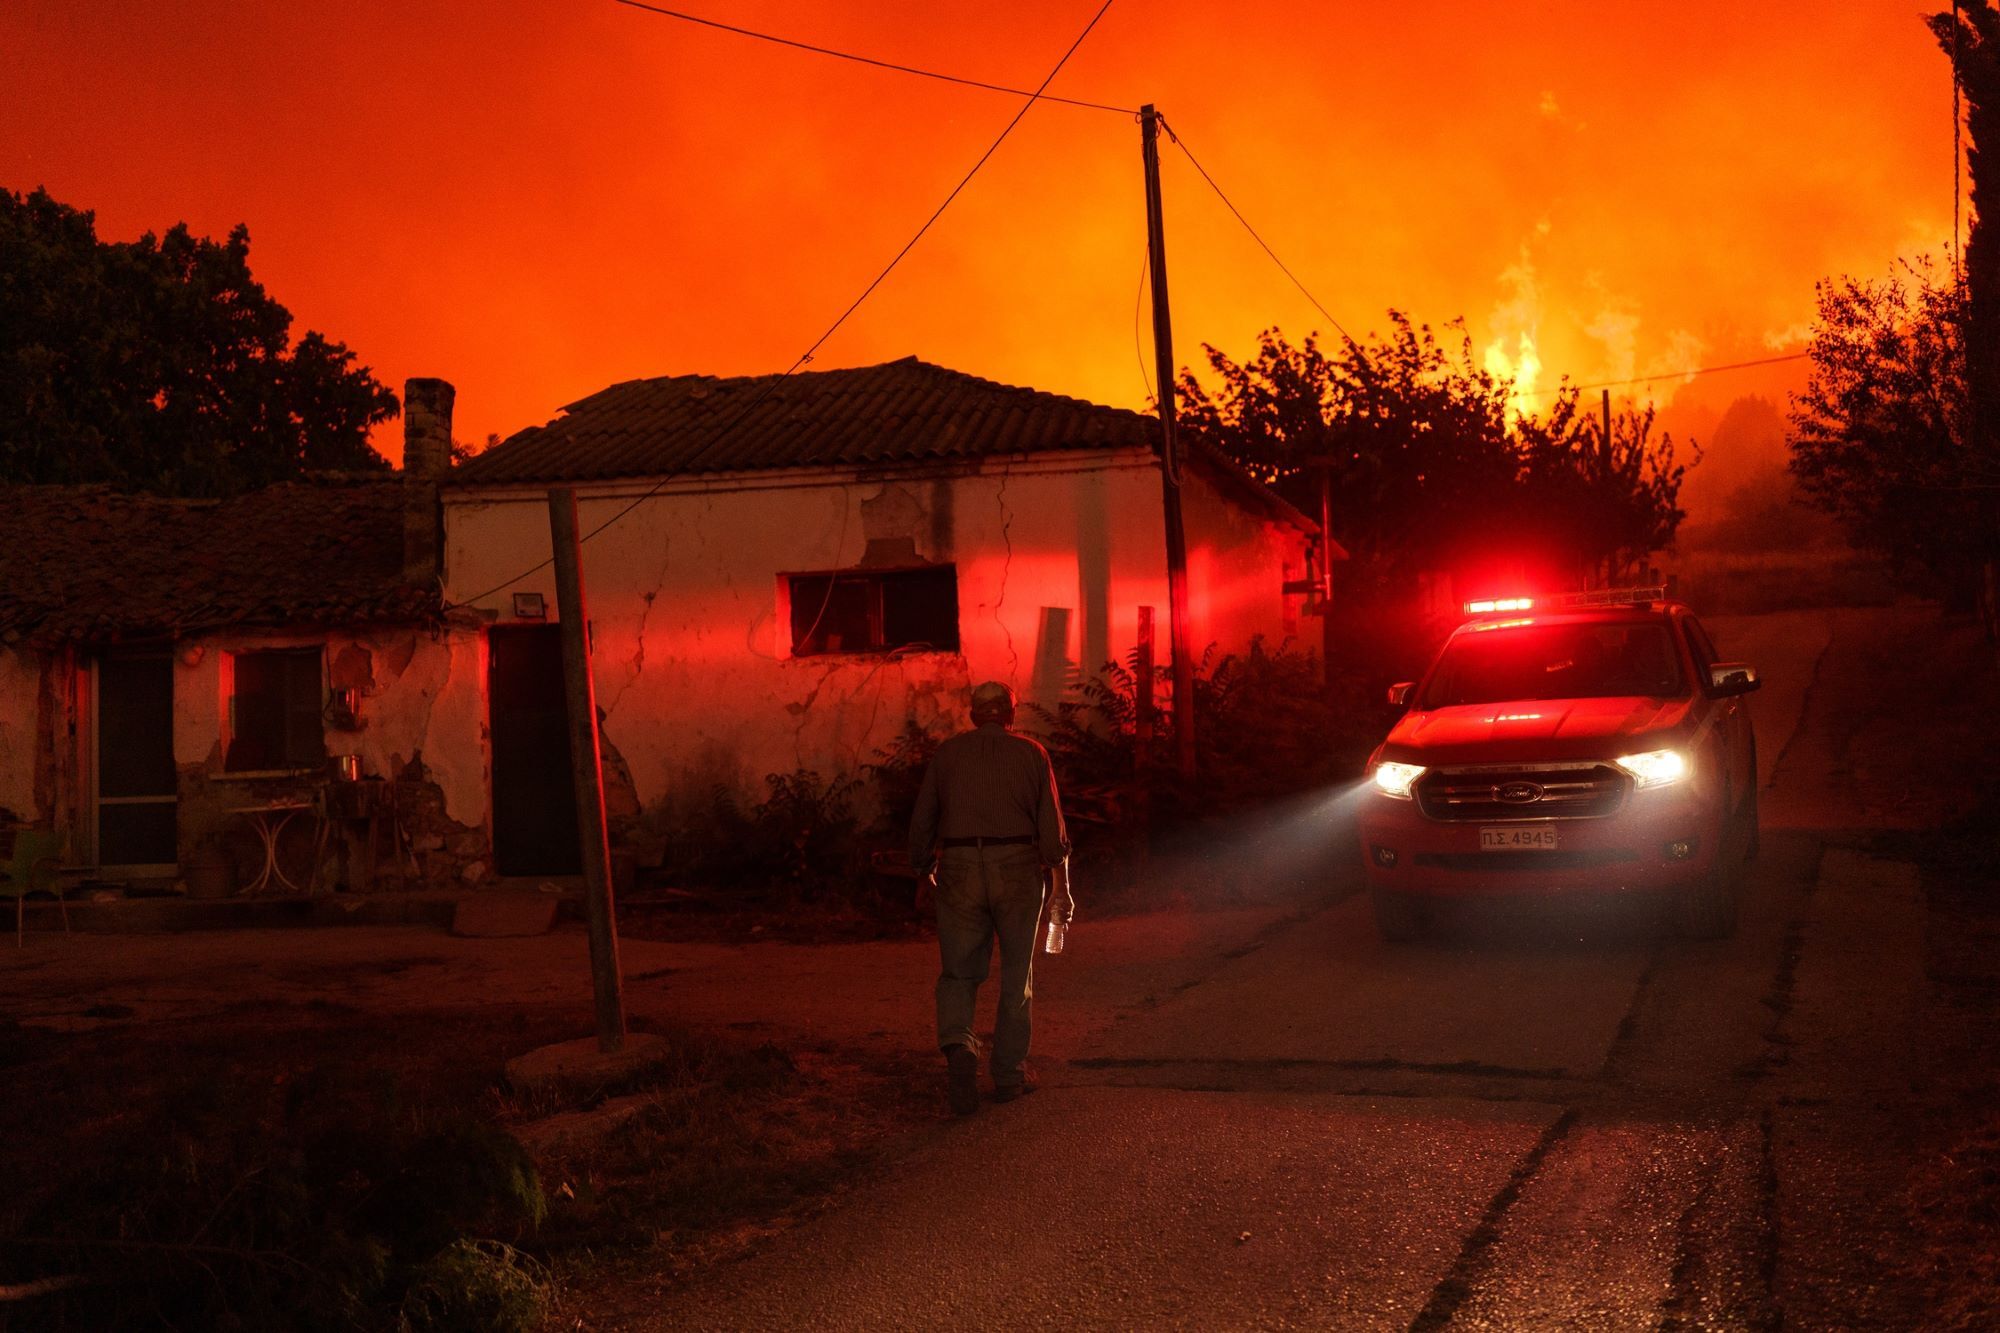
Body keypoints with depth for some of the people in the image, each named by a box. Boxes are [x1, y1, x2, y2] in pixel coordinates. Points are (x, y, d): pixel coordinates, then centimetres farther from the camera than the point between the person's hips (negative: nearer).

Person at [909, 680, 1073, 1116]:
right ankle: (1009, 1073, 17)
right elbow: (1051, 824, 0)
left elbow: (922, 819, 8)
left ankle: (958, 1047, -19)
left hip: (960, 870, 1)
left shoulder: (947, 753, 7)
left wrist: (925, 868, 24)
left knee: (958, 972, 8)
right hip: (1018, 867, 0)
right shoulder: (1030, 753, 4)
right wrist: (1061, 885, 7)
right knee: (1016, 974, 12)